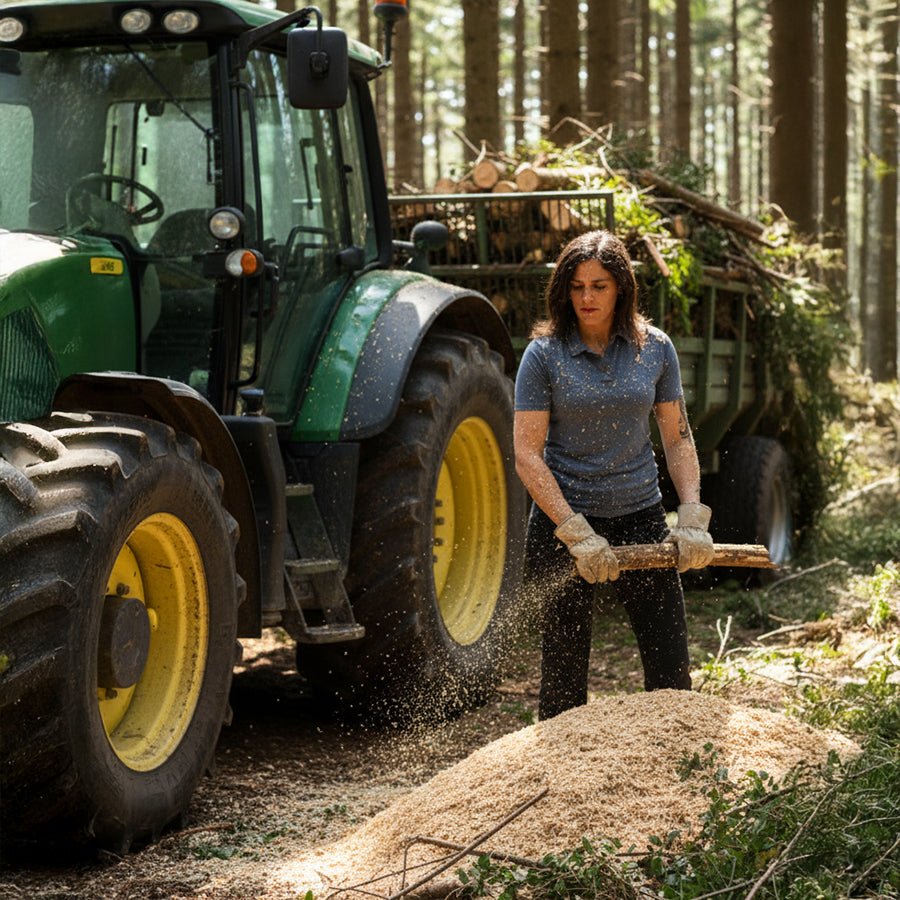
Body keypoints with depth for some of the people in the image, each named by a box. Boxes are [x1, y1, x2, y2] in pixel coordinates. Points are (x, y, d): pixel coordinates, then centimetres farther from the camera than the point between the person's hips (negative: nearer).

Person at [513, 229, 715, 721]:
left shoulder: (654, 348, 2)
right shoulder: (544, 354, -7)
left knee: (671, 664, 0)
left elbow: (678, 439, 7)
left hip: (640, 516, 2)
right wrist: (577, 535, -18)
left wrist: (693, 518, -6)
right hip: (563, 520, -2)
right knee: (564, 666, 6)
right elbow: (527, 455, -11)